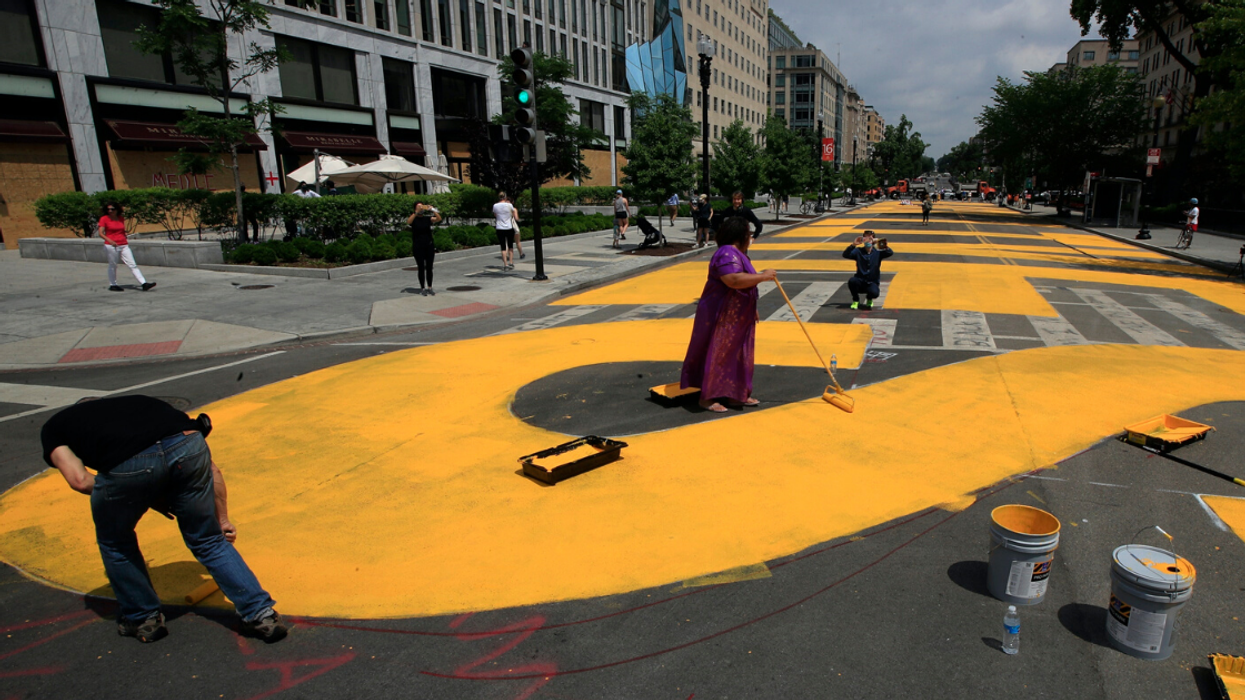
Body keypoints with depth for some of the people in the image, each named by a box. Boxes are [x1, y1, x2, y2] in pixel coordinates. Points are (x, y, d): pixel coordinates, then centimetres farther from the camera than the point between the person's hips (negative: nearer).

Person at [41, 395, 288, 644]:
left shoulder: (54, 426, 34)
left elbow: (79, 480, 12)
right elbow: (210, 468, 32)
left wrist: (149, 500, 23)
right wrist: (222, 519, 40)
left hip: (127, 465, -3)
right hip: (188, 445, 3)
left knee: (115, 543, 30)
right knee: (208, 540, 21)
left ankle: (142, 619, 43)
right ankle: (262, 614, 18)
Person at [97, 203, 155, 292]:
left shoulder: (121, 218, 12)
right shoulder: (104, 219, -2)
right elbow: (101, 233, -8)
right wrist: (110, 241, -22)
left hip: (124, 245, 4)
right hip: (111, 246, -4)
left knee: (133, 265, -3)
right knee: (112, 266, 5)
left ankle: (144, 283, -12)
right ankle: (112, 285, 18)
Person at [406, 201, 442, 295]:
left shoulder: (428, 218, 5)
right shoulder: (413, 218, 0)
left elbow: (439, 219, -11)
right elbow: (408, 222, -24)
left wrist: (433, 210, -26)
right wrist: (416, 212, -33)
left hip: (429, 246, 2)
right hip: (418, 247, -2)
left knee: (429, 268, 5)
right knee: (421, 268, 0)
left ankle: (430, 288, 15)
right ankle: (422, 288, 7)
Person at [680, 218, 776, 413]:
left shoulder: (736, 254, 17)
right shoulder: (727, 253, -19)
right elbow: (734, 280, -35)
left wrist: (752, 309, 28)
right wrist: (762, 276, -25)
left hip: (736, 318, 11)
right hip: (721, 318, -11)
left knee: (737, 355, 13)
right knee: (717, 354, -5)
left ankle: (736, 395, 22)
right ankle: (707, 397, 4)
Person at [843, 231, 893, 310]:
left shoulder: (877, 252, 1)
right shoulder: (858, 251, 2)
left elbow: (890, 253, -14)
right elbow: (845, 255, -13)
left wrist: (884, 246, -36)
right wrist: (853, 245, -29)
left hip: (872, 282, 0)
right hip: (860, 281, 0)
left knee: (874, 293, -32)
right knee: (852, 281, -34)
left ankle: (869, 299, 11)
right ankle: (855, 300, -3)